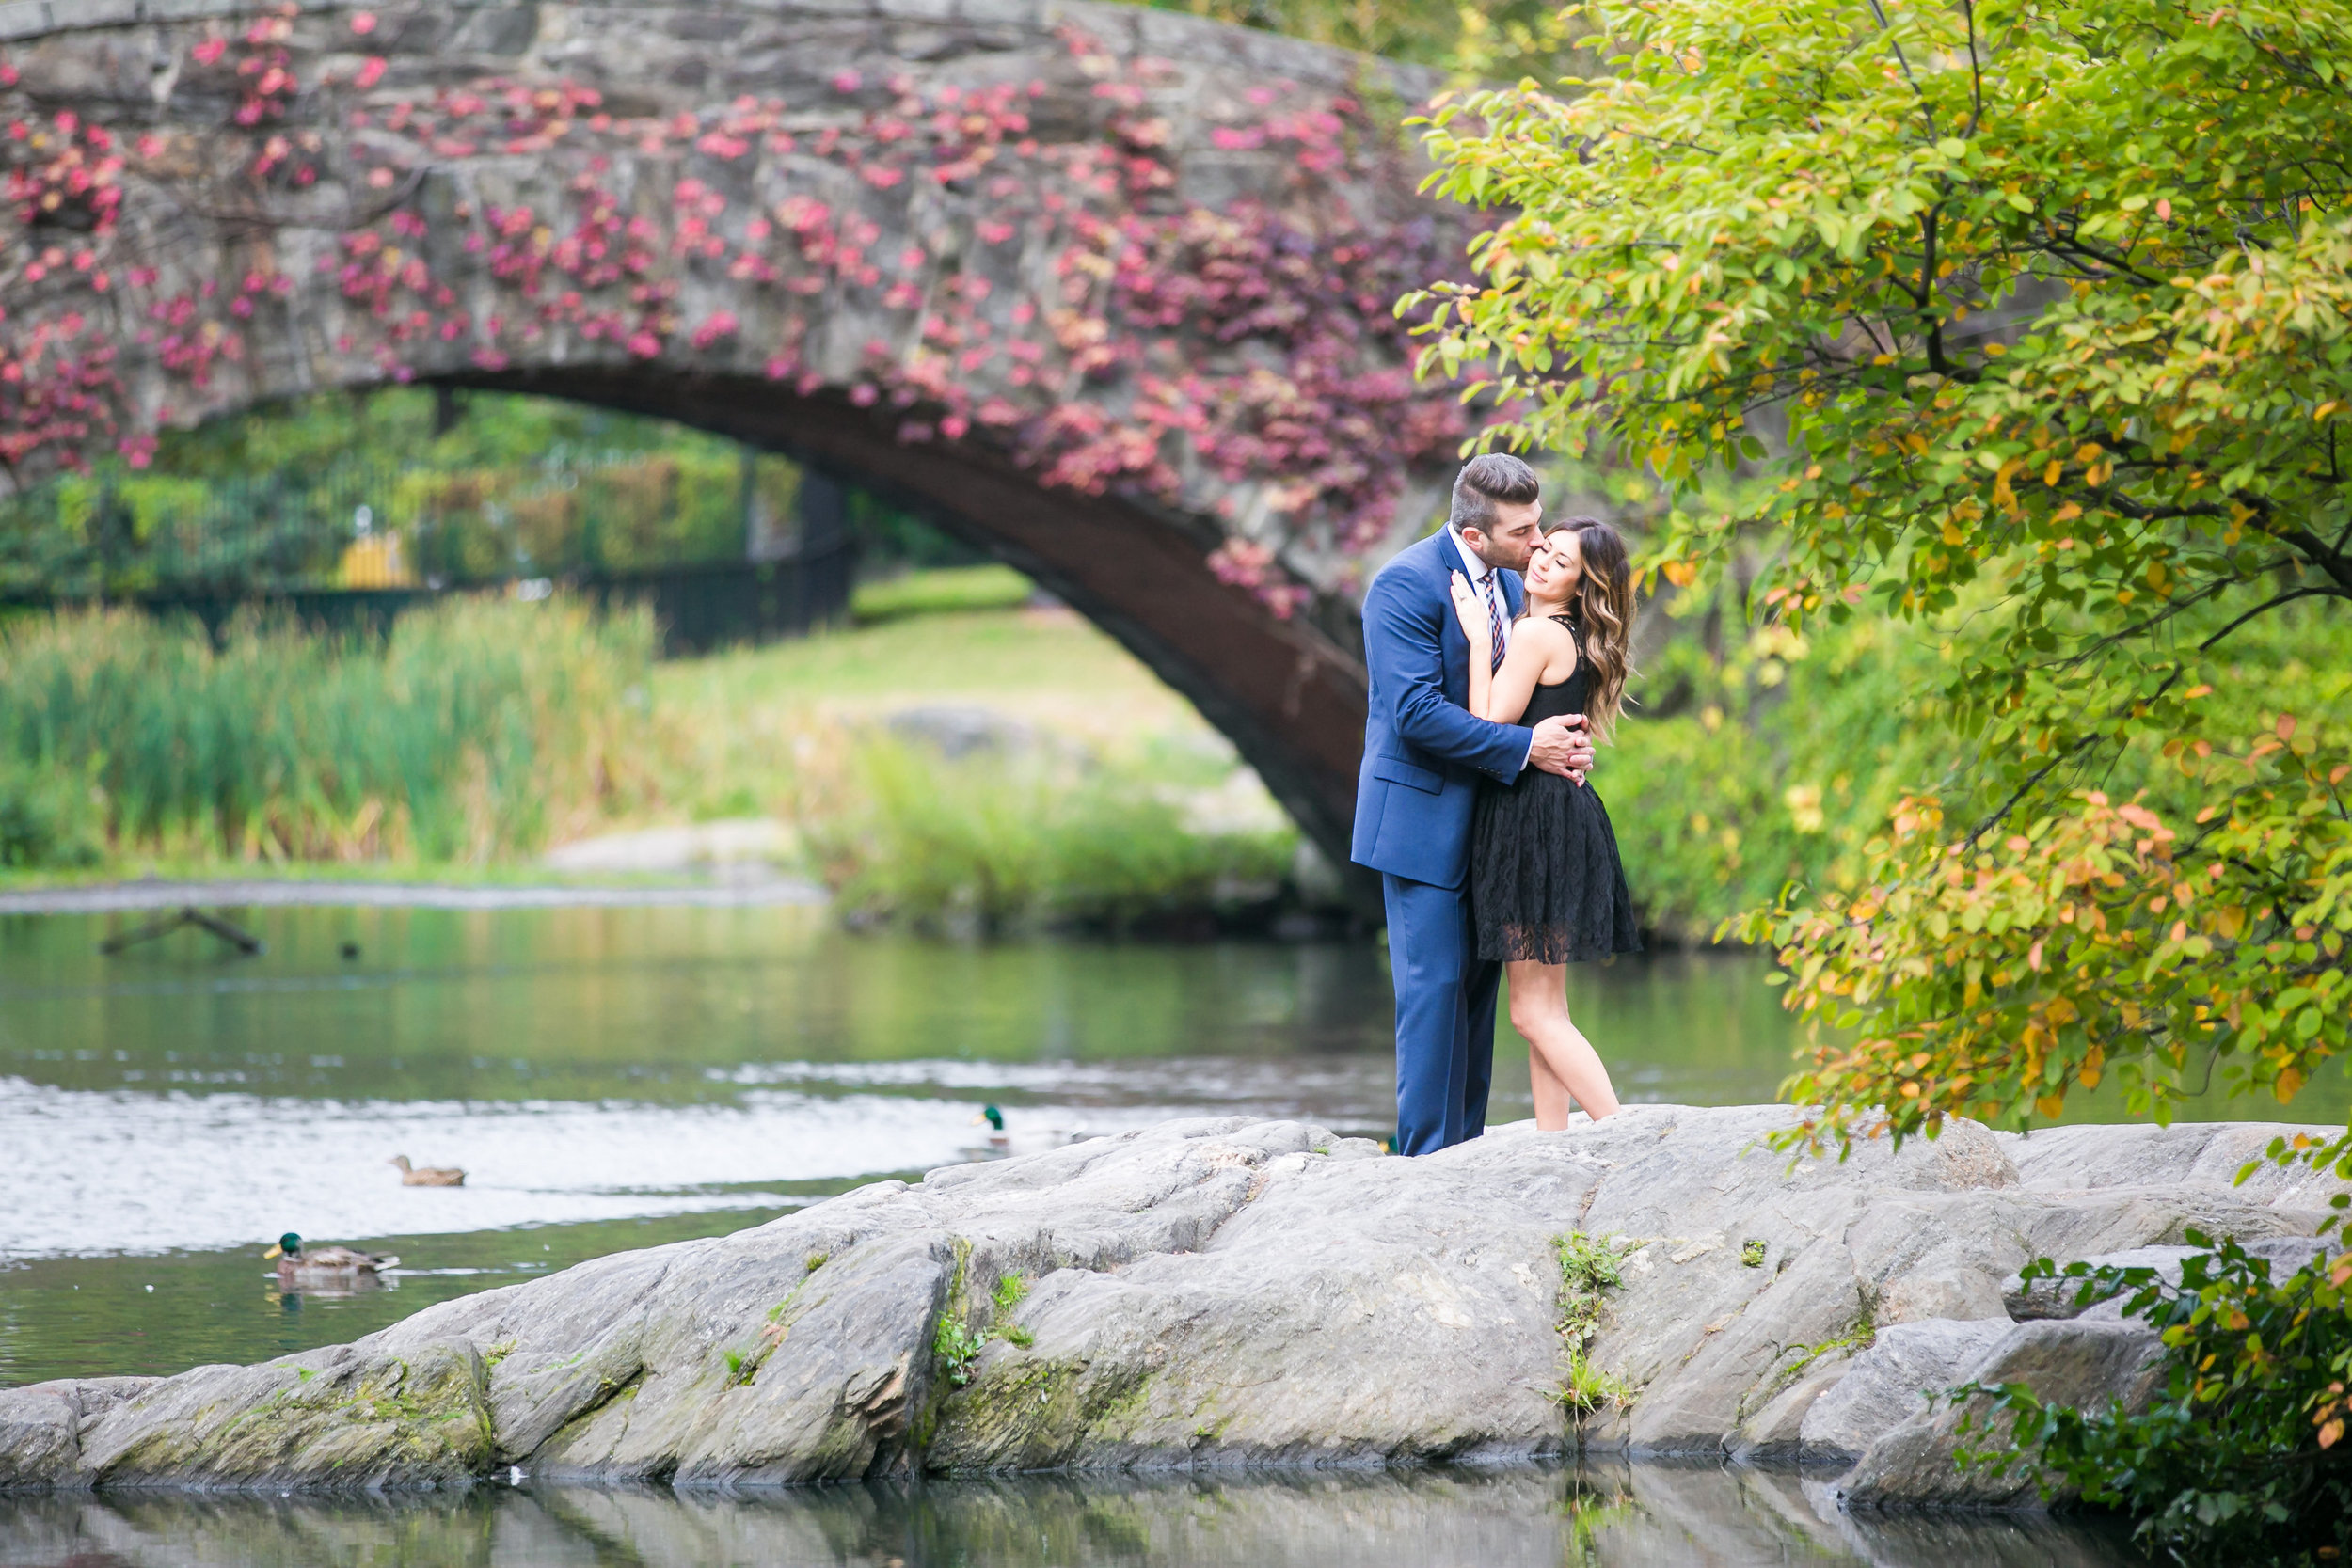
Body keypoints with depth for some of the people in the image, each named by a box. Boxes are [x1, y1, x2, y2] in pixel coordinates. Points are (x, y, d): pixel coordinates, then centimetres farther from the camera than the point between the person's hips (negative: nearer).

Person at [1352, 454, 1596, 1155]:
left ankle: (1465, 1146, 14)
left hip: (1484, 821, 8)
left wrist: (1564, 745, -4)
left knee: (1478, 985, 9)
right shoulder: (1406, 584, -16)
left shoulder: (1509, 584, 10)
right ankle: (1427, 1156, -5)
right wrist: (1525, 748, -23)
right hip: (1424, 815, -8)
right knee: (1435, 985, -8)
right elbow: (1416, 711, -23)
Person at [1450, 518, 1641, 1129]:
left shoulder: (1537, 634, -14)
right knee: (1542, 1012, 11)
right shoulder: (1575, 639, 15)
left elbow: (1488, 730, -14)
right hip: (1560, 820, 10)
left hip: (1535, 823, -10)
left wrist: (1479, 640, -11)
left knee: (1535, 1013, -8)